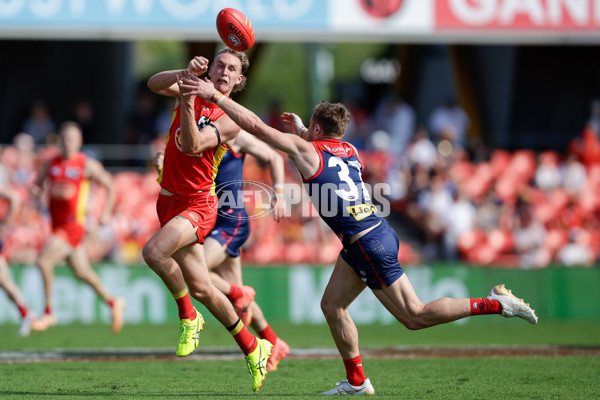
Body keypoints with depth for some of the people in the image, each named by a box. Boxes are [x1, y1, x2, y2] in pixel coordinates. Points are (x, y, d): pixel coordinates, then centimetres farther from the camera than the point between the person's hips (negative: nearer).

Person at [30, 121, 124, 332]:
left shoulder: (88, 165, -5)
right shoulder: (52, 164, 8)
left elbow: (110, 186, 3)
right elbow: (36, 187, 12)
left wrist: (106, 213, -3)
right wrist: (51, 191, -9)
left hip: (74, 225, -6)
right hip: (57, 225, 6)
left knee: (43, 259, -20)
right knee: (82, 271, 15)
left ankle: (49, 313, -11)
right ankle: (113, 302, 34)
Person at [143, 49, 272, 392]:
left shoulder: (230, 120, -9)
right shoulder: (192, 90, 6)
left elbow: (192, 146, -23)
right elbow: (154, 84, -12)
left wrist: (188, 104, -34)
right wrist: (185, 74, -28)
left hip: (197, 204, -6)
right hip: (169, 199, 6)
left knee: (154, 251, -31)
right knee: (202, 289, 7)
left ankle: (188, 316, -8)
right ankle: (253, 348, 22)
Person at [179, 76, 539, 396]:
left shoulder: (307, 150, -9)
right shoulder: (350, 152, 13)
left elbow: (255, 125, -9)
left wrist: (215, 95, -4)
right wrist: (301, 129, 37)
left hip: (370, 244, -9)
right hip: (374, 234, 9)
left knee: (415, 316, -3)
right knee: (332, 305, 13)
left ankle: (497, 303, -5)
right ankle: (357, 381, 14)